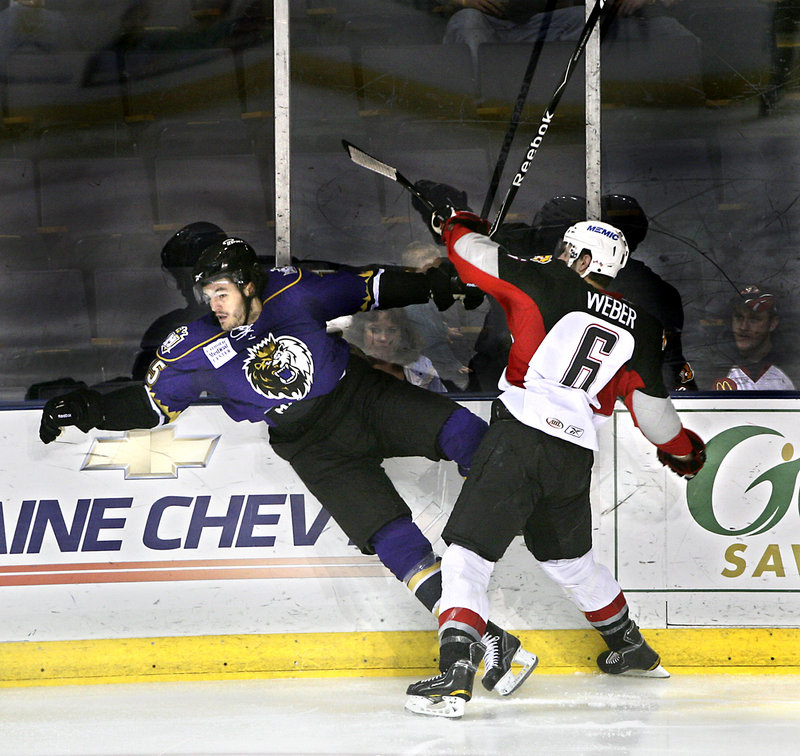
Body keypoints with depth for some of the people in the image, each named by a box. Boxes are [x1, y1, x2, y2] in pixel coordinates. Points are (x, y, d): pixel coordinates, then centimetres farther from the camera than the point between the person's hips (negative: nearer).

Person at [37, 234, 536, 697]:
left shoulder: (294, 293, -6)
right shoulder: (197, 348, -6)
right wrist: (87, 410, -9)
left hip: (362, 394, 2)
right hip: (313, 445, -2)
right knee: (390, 536, -17)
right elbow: (151, 403, 3)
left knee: (459, 432, -22)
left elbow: (369, 289, 6)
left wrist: (439, 285, 6)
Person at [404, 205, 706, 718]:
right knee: (571, 559, 30)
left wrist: (457, 225, 27)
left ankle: (456, 674, -24)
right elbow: (652, 407, 13)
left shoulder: (550, 286, -1)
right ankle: (633, 650, 46)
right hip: (577, 460, 6)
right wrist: (683, 448, 33)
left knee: (469, 554, -8)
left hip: (521, 441, -6)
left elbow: (473, 253, 4)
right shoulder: (639, 328, 10)